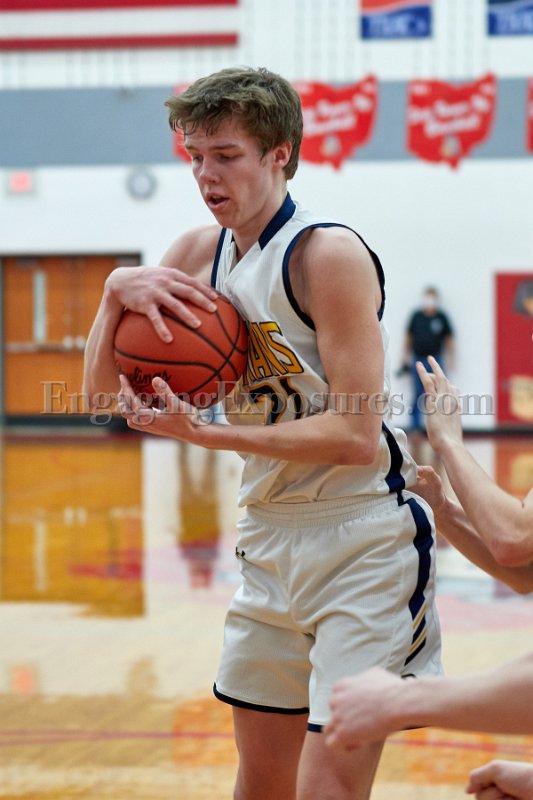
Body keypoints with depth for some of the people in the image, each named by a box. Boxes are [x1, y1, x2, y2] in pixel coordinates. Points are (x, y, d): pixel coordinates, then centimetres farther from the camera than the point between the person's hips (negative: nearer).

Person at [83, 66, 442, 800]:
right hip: (270, 538, 8)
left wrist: (204, 434, -24)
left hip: (364, 543, -8)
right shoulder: (199, 254, 5)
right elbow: (101, 390, 6)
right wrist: (118, 291, -12)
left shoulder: (329, 255, -17)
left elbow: (356, 434, -23)